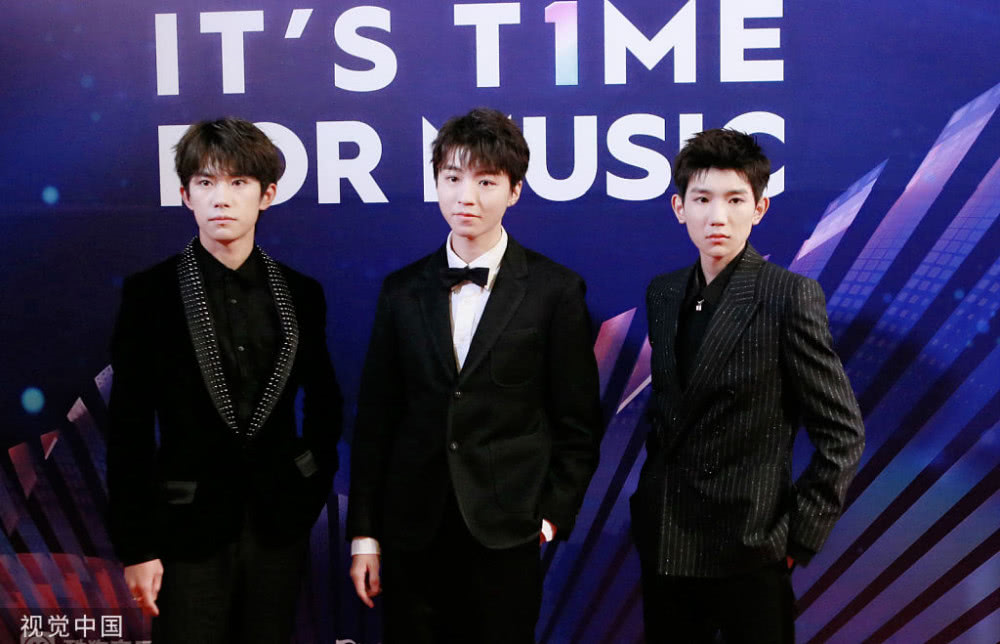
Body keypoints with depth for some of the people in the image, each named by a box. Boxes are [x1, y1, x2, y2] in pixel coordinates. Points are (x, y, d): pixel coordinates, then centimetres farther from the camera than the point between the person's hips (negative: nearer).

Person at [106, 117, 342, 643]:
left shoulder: (301, 294, 4)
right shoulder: (149, 293, -4)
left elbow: (324, 403, 16)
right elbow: (128, 427, -5)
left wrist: (314, 485, 6)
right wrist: (135, 546, -7)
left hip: (279, 523, 3)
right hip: (188, 527, -2)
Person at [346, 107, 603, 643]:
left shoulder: (555, 290, 0)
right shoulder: (402, 291, 7)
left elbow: (578, 423, 2)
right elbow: (375, 418, 7)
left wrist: (553, 516, -4)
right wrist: (364, 533, 5)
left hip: (506, 533, -2)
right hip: (412, 532, 2)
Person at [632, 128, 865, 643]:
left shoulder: (791, 296, -11)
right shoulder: (662, 294, 7)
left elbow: (843, 434, -10)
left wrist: (799, 537, -10)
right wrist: (651, 494, 7)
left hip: (747, 554, -5)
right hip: (664, 543, 5)